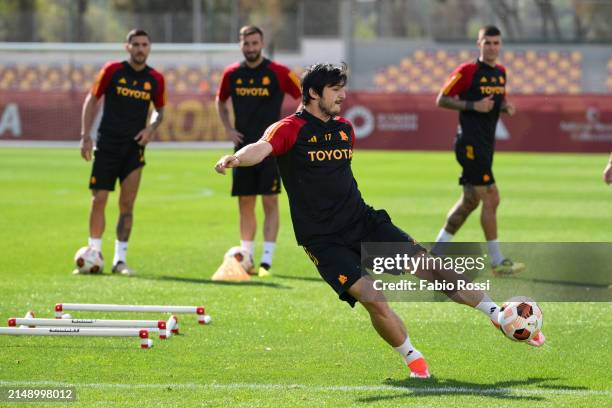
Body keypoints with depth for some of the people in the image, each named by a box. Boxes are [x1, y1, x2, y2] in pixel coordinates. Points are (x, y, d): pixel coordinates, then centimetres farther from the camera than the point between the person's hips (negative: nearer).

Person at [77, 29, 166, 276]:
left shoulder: (155, 79, 3)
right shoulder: (113, 70, -3)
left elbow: (159, 110, 17)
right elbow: (92, 100, 2)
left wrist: (151, 128, -4)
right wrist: (85, 136, -4)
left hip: (134, 147, 1)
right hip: (107, 144, -1)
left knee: (127, 204, -3)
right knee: (99, 200, -1)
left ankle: (120, 259, 3)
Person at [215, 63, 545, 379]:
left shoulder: (345, 129, 12)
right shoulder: (290, 129, -9)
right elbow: (261, 148, -29)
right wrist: (235, 159, -50)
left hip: (363, 221, 6)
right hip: (323, 240, -6)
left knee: (426, 265, -4)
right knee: (372, 298, -21)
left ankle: (499, 315, 6)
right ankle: (413, 360, 0)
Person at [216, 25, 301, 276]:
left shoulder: (278, 72, -5)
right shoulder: (232, 74, 5)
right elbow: (220, 102, 23)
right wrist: (228, 129, 9)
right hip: (243, 147, 4)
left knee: (270, 201, -7)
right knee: (245, 203, 6)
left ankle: (267, 261, -7)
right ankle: (246, 258, 15)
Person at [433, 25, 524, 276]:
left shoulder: (500, 72, 13)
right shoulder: (467, 71, -10)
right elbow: (441, 100, -7)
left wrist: (506, 107, 3)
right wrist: (473, 106, -18)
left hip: (486, 144, 9)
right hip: (470, 143, -9)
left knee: (470, 201, 13)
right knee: (491, 199, -9)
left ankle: (437, 250, 23)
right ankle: (497, 262, -3)